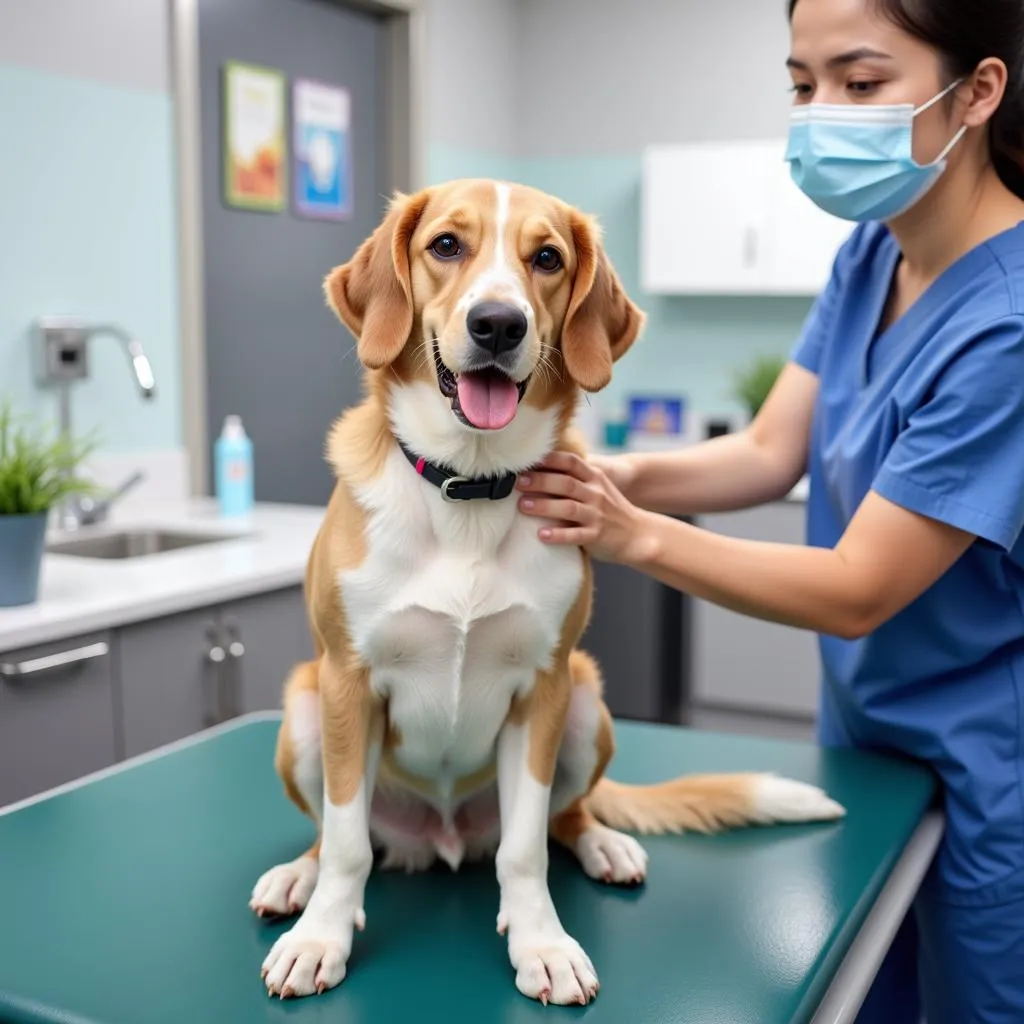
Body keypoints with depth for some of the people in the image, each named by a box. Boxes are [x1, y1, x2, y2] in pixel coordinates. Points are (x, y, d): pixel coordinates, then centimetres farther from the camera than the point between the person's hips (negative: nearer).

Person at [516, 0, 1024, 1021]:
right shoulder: (869, 256, -2)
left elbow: (859, 589, -24)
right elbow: (769, 453, -4)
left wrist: (634, 533, -28)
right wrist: (619, 475, -21)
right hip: (863, 737, 7)